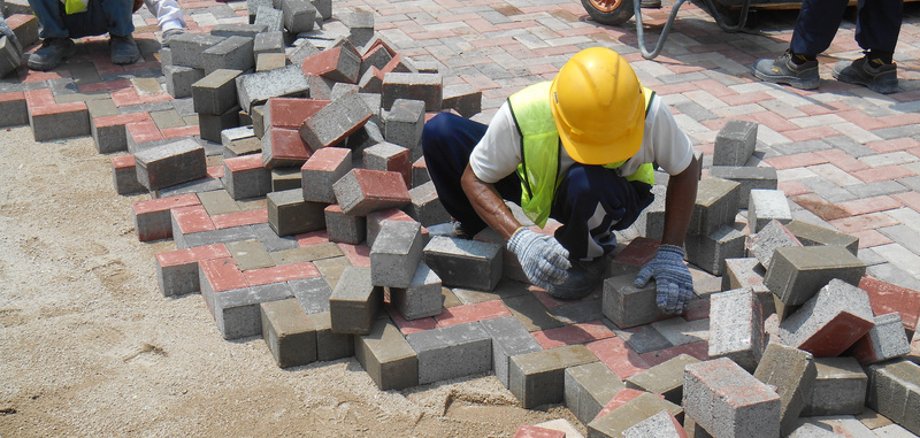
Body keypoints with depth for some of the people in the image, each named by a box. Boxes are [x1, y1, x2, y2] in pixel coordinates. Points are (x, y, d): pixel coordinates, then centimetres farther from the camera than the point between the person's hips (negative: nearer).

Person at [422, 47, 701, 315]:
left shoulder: (649, 113, -34)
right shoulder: (522, 115, -35)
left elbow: (686, 169, -15)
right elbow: (473, 179, -21)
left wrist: (671, 253, -24)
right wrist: (518, 238, -37)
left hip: (613, 200, -1)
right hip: (539, 184, 2)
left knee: (585, 182, -42)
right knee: (440, 132, -19)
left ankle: (587, 253, -6)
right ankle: (474, 227, 8)